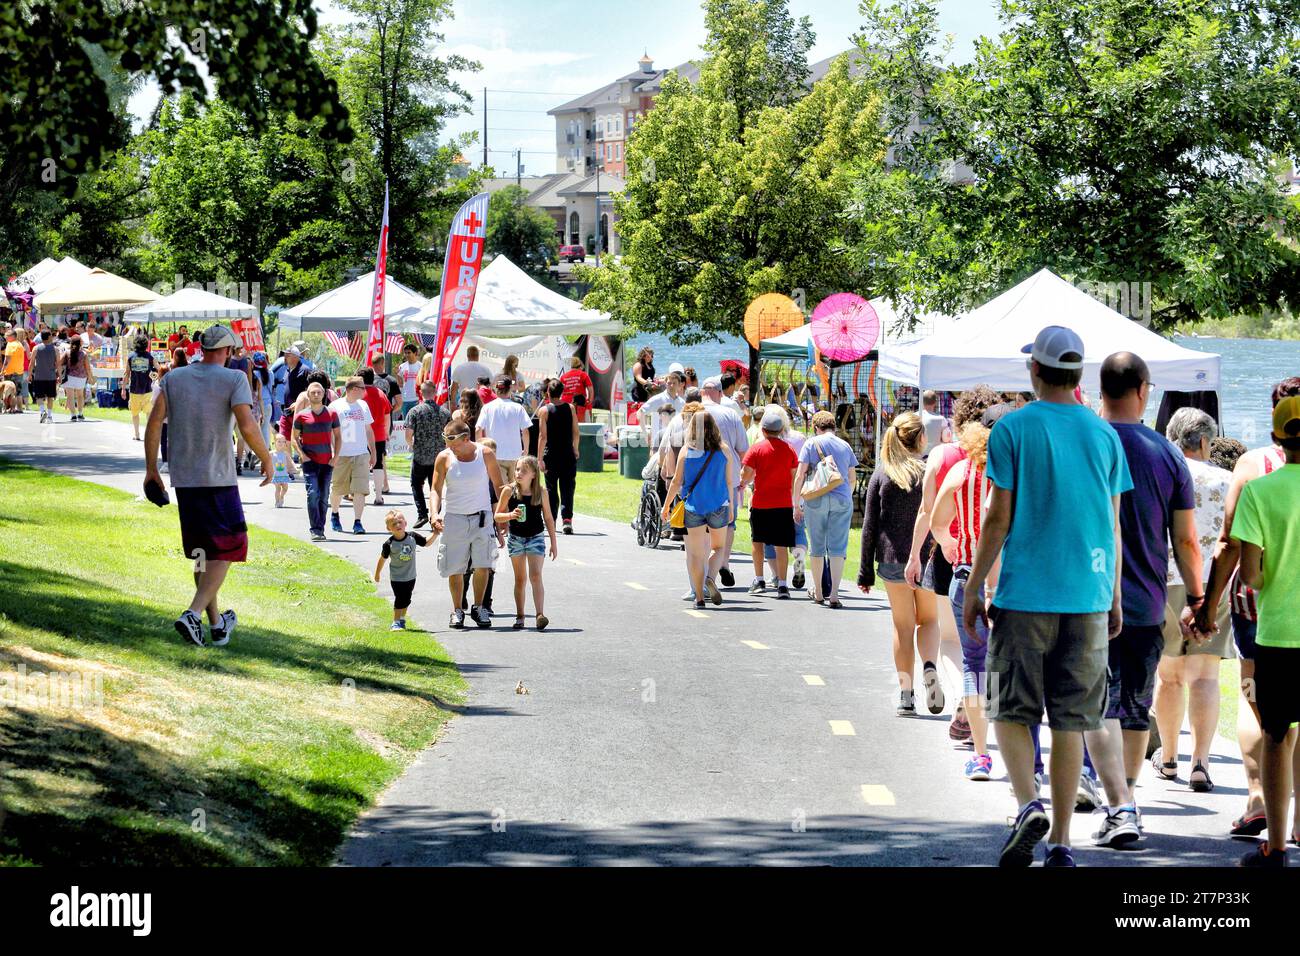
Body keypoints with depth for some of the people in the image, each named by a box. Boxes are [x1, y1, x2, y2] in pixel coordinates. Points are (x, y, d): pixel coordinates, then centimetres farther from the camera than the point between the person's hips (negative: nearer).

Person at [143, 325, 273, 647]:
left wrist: (151, 469, 9)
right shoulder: (234, 380, -5)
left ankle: (217, 623, 22)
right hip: (219, 479, -5)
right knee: (226, 550, 2)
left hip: (182, 479, 5)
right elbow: (247, 427, -17)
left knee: (201, 553, 15)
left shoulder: (174, 378, 7)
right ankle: (193, 613, -17)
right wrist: (266, 460, -2)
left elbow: (154, 422, 1)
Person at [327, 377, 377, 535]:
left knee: (360, 489, -9)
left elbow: (369, 430, 19)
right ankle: (334, 515, 34)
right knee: (337, 489, 9)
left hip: (361, 454, 3)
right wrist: (332, 455, -7)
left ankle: (357, 522, -9)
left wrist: (373, 453, 17)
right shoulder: (335, 406, -3)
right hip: (341, 455, -3)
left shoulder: (363, 406, 12)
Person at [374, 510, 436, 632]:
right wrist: (377, 574, 6)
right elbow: (383, 558, -3)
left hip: (410, 576, 4)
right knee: (399, 600, -8)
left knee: (406, 600, 15)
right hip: (397, 578, -4)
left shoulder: (412, 537, -8)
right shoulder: (389, 544, -16)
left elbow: (426, 543, 7)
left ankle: (402, 619, 31)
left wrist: (435, 534, -8)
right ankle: (396, 622, 1)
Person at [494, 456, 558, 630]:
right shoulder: (509, 491, -8)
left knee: (535, 576, -14)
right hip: (516, 538, 1)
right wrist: (510, 515, -25)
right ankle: (519, 616, 18)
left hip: (536, 538, -1)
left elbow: (548, 518, 3)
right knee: (520, 579, 10)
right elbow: (497, 516, -3)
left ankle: (540, 615, -21)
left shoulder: (540, 493, -7)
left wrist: (553, 543, 4)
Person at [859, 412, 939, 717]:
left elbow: (869, 525, 1)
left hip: (893, 560, 1)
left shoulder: (882, 474, 0)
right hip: (929, 558, -1)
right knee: (929, 619, 16)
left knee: (903, 626, 10)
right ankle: (929, 667, -12)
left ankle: (906, 694, 6)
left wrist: (866, 571, 6)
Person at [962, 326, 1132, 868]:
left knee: (1011, 711, 5)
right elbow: (1112, 526, 10)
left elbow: (998, 519, -5)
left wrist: (973, 588, 3)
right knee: (1070, 721, 6)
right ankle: (1060, 842, 5)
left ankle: (1028, 805, -17)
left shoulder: (1013, 430, -4)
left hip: (1024, 594, -3)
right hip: (1088, 598, 3)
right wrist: (1115, 599, 18)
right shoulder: (1104, 436, 7)